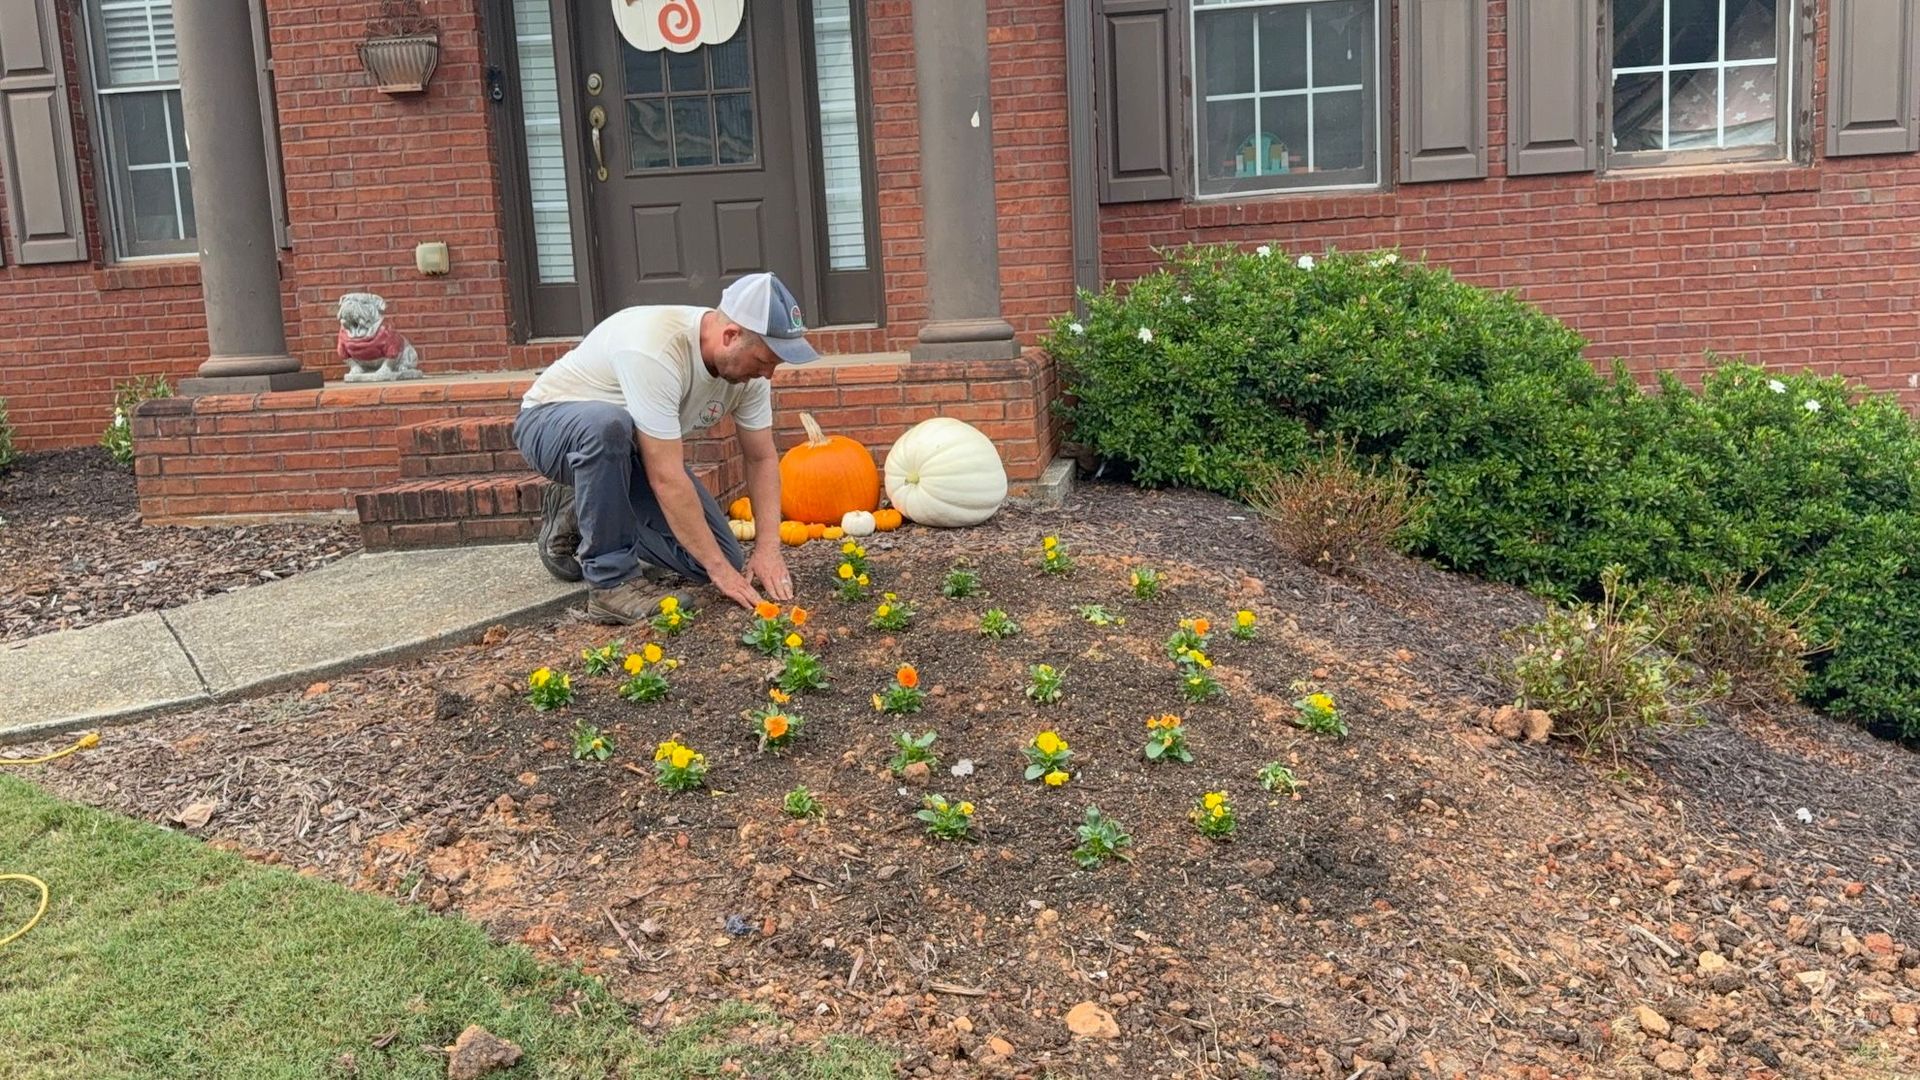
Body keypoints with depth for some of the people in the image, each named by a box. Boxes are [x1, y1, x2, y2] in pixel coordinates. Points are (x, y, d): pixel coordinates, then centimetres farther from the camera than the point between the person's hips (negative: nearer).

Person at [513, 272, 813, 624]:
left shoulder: (747, 361, -15)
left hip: (632, 451, 7)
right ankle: (611, 581, -25)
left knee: (716, 558, -8)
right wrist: (719, 567, -33)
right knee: (607, 424, -43)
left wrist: (768, 548, -14)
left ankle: (582, 519, 13)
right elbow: (666, 478, -38)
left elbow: (763, 459, -4)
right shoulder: (655, 350, -38)